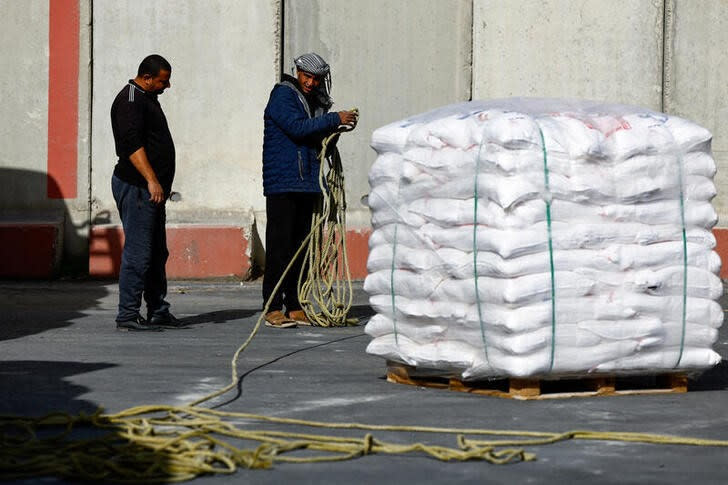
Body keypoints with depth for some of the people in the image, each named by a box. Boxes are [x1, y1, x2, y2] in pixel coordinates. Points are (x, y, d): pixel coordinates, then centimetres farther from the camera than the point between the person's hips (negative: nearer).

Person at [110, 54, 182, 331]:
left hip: (152, 189, 11)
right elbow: (133, 144, -24)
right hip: (136, 188, -11)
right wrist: (152, 180, -31)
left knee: (157, 253, 13)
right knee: (138, 253, -10)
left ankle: (158, 313, 19)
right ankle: (127, 316, -9)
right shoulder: (129, 100, -13)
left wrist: (161, 183, 28)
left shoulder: (147, 98, 20)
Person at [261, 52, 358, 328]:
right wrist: (336, 119, -17)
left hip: (306, 183, 7)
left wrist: (338, 129, 5)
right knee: (279, 246, -8)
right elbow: (297, 127, -18)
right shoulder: (283, 95, -4)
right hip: (282, 183, -7)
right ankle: (273, 309, -7)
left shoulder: (316, 102, 18)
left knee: (301, 247, 7)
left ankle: (294, 308, 10)